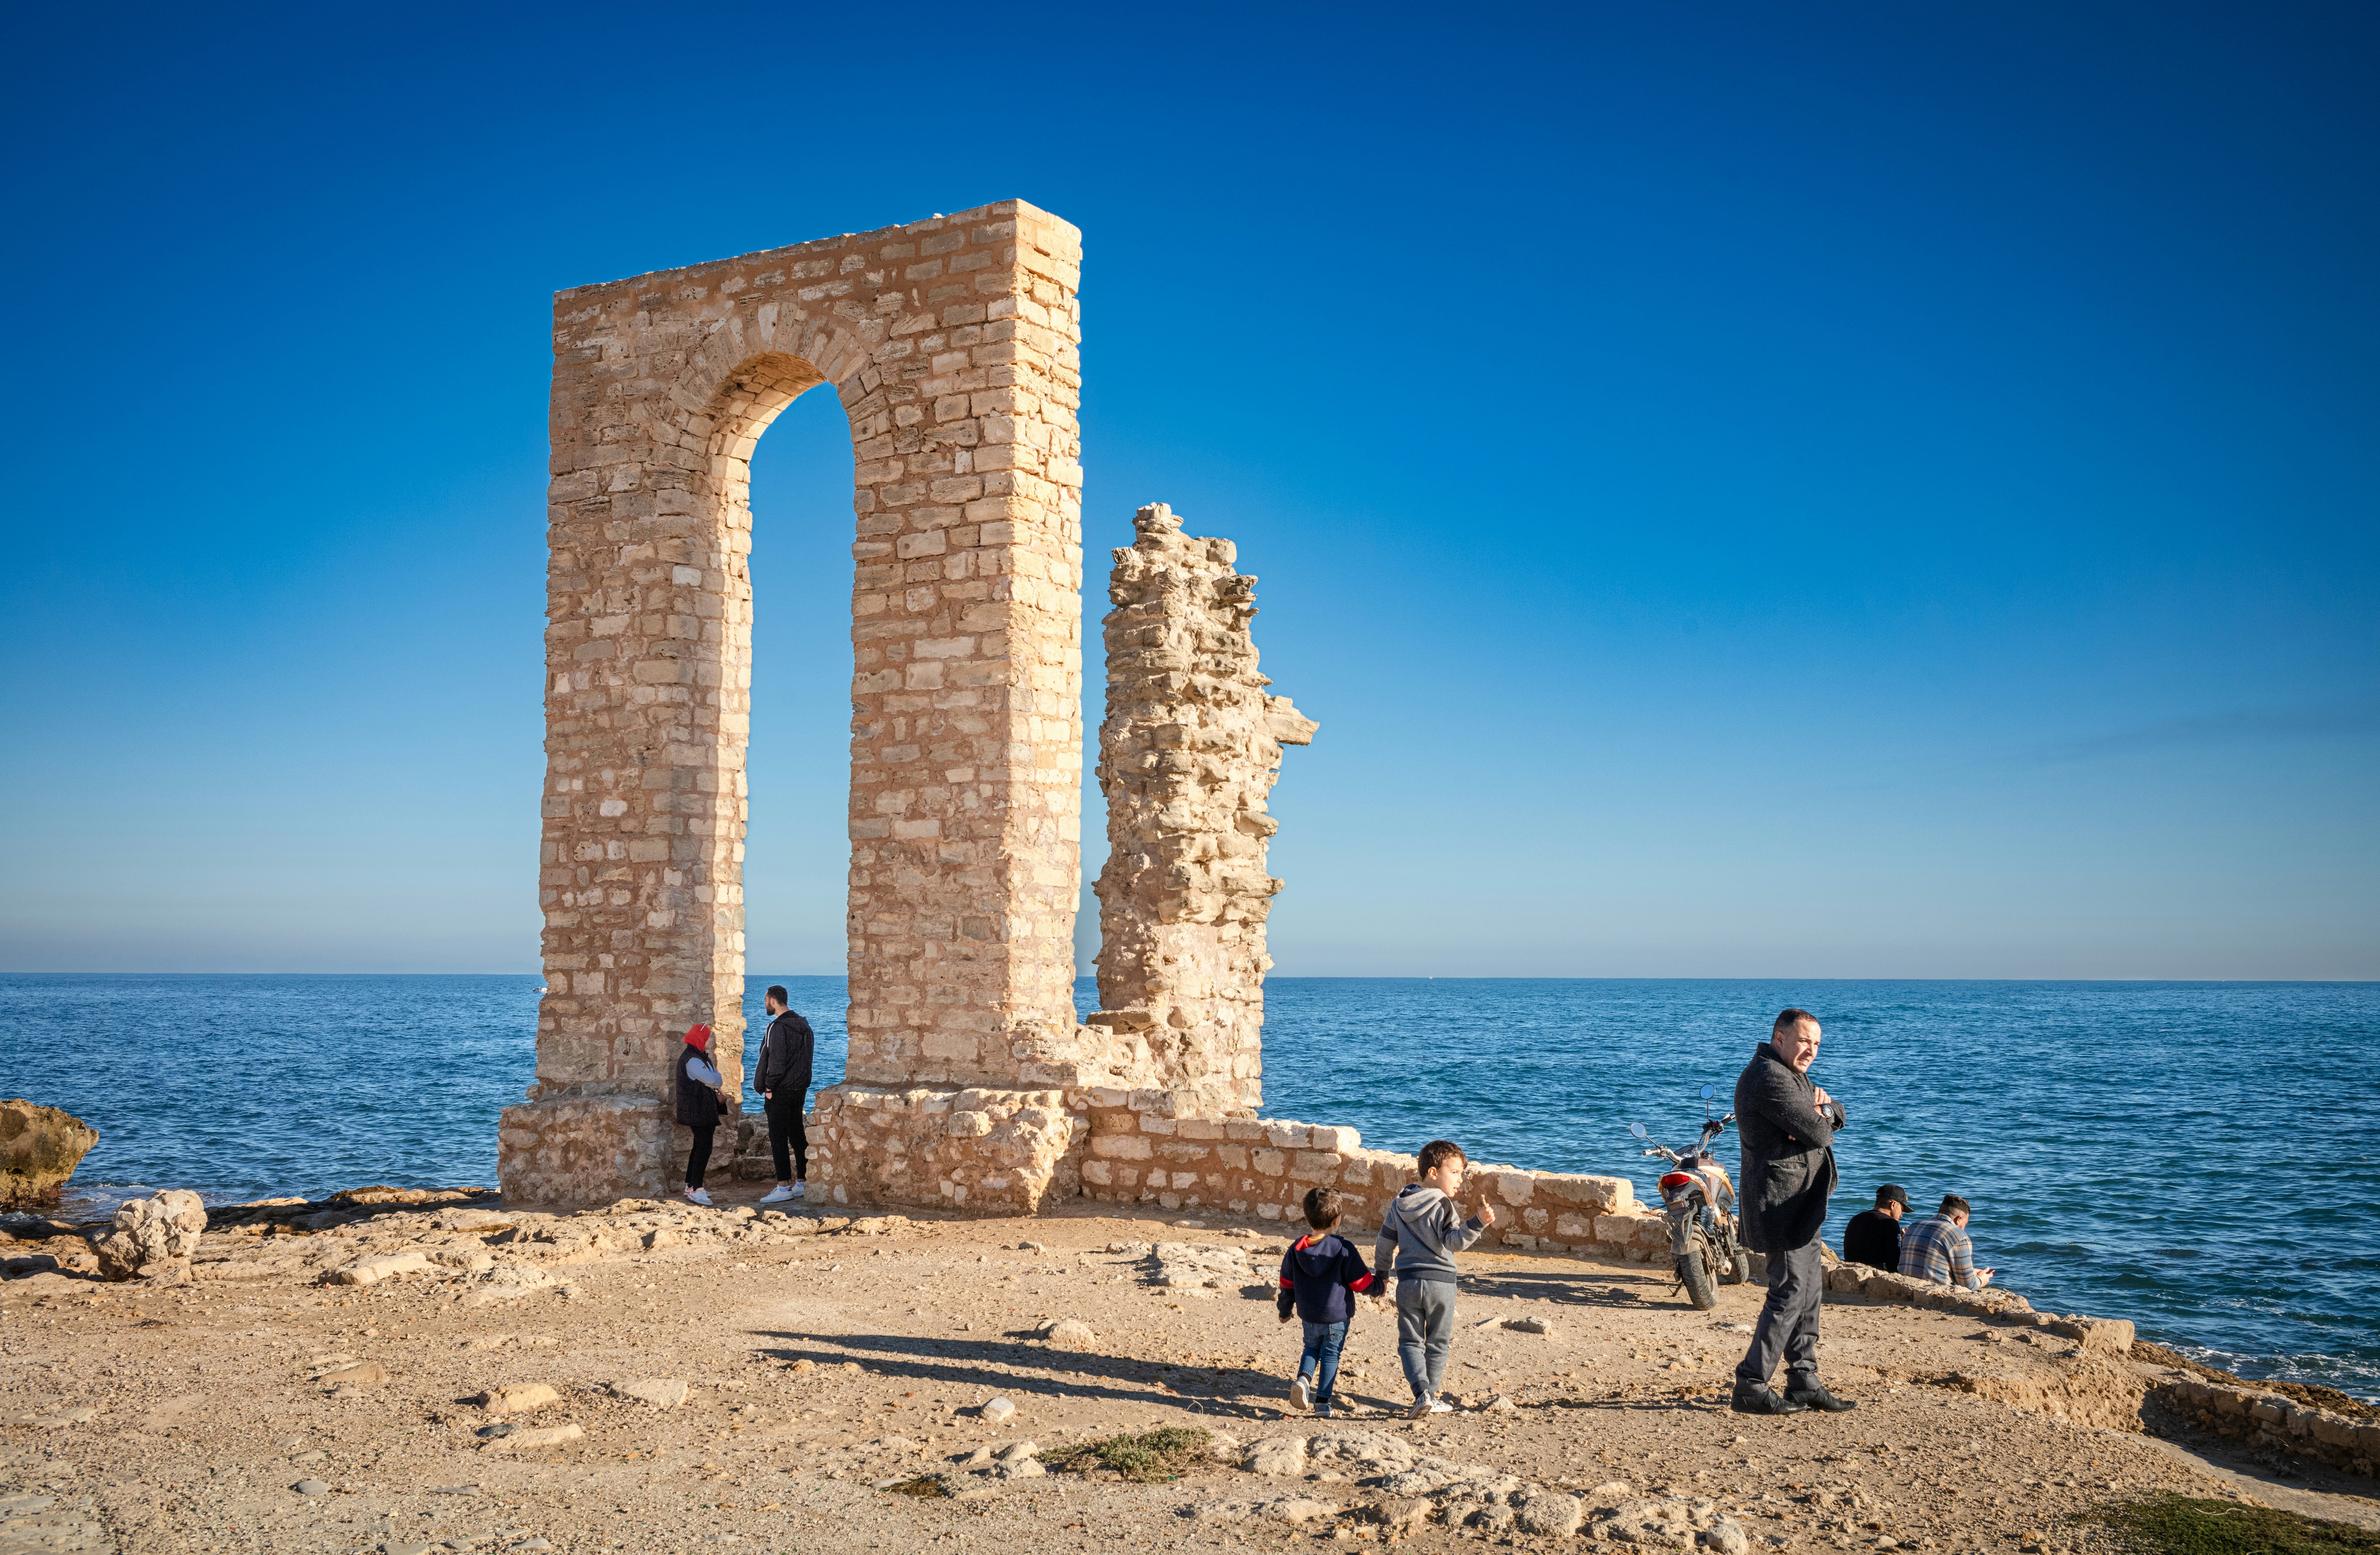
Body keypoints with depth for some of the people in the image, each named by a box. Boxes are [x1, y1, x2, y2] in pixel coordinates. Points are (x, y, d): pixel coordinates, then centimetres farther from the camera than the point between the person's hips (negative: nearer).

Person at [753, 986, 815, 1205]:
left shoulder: (778, 1027, -16)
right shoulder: (803, 1025, 12)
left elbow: (776, 1061, -21)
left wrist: (769, 1088, -13)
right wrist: (801, 1083, 18)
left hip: (781, 1091, -9)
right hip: (800, 1089, 9)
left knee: (778, 1138, -5)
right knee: (797, 1135, 13)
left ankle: (784, 1187, -6)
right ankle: (801, 1183, 17)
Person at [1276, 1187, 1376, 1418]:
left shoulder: (1297, 1248, -2)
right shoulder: (1344, 1249, -15)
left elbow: (1287, 1284, 8)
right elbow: (1361, 1284, -9)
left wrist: (1285, 1311, 23)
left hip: (1309, 1316, 3)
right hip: (1338, 1315, -3)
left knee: (1312, 1347, 22)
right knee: (1331, 1354, 9)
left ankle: (1303, 1378, -4)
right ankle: (1322, 1401, 8)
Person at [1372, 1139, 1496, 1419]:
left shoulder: (1399, 1204, 7)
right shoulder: (1443, 1206, -12)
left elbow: (1386, 1241, 14)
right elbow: (1452, 1242, -23)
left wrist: (1382, 1272, 26)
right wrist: (1478, 1223, -32)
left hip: (1408, 1281, 3)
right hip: (1440, 1281, -3)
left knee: (1410, 1341, 8)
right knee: (1438, 1343, 12)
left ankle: (1422, 1393, -10)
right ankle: (1430, 1398, 18)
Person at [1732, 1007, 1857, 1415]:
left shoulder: (1792, 1074, 17)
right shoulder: (1770, 1078, -19)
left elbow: (1837, 1114, 15)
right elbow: (1818, 1133, -23)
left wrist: (1820, 1111, -7)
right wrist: (1820, 1118, 0)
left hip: (1801, 1205, 11)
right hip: (1783, 1204, -11)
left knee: (1810, 1290, 14)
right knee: (1790, 1294, -10)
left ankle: (1804, 1383, 21)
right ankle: (1750, 1388, -6)